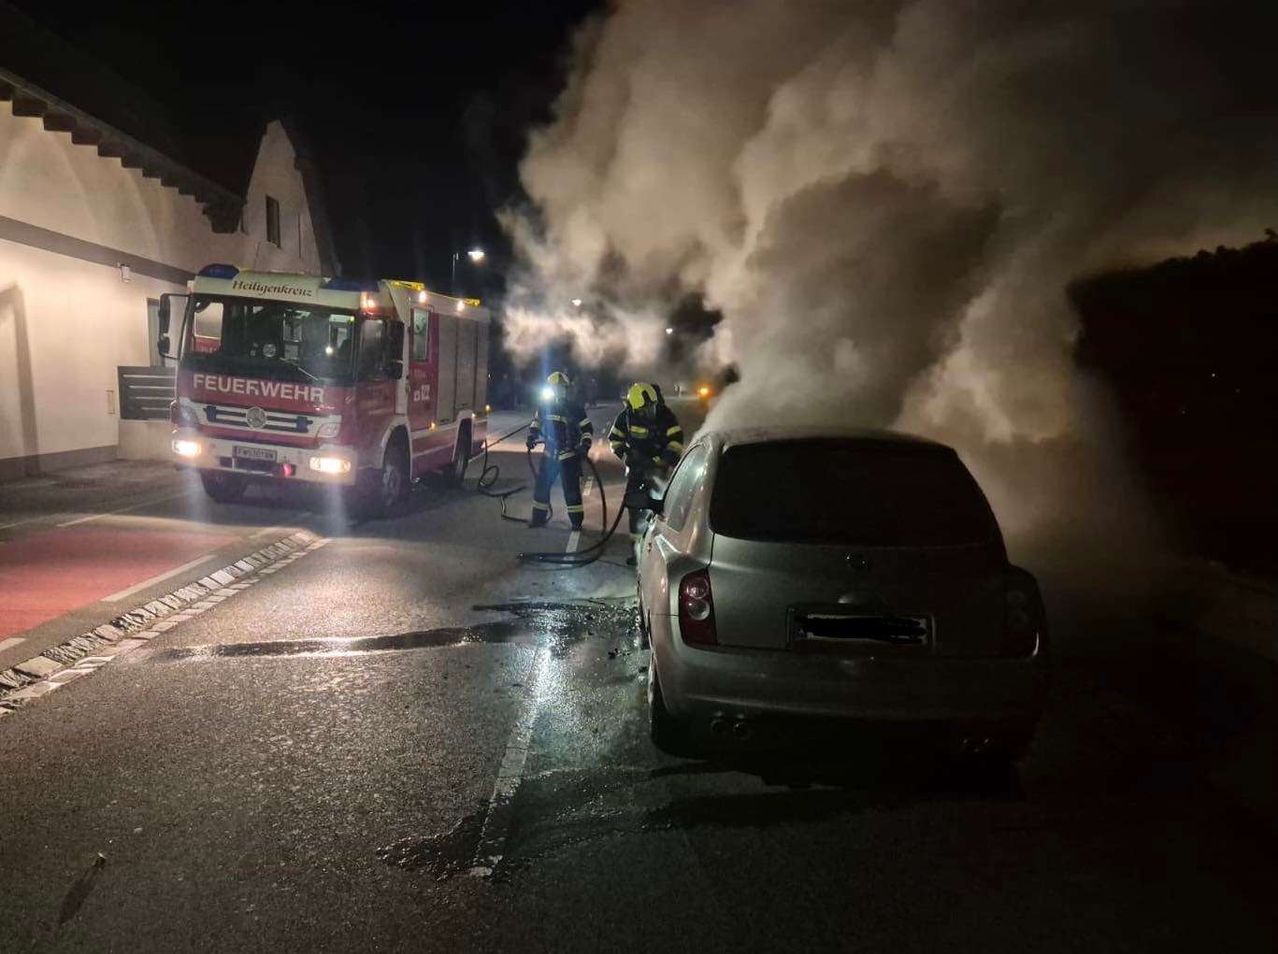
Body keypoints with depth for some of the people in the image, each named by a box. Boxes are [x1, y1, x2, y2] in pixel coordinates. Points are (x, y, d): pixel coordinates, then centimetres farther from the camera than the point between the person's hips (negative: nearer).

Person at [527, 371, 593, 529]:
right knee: (542, 485, 6)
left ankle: (577, 520, 6)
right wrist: (532, 436, 6)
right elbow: (536, 421, 19)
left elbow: (587, 428, -5)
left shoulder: (574, 407, -9)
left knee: (571, 488, -4)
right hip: (550, 452, 4)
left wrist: (585, 445, -18)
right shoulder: (545, 405, 3)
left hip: (569, 454, -4)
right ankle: (539, 517, 19)